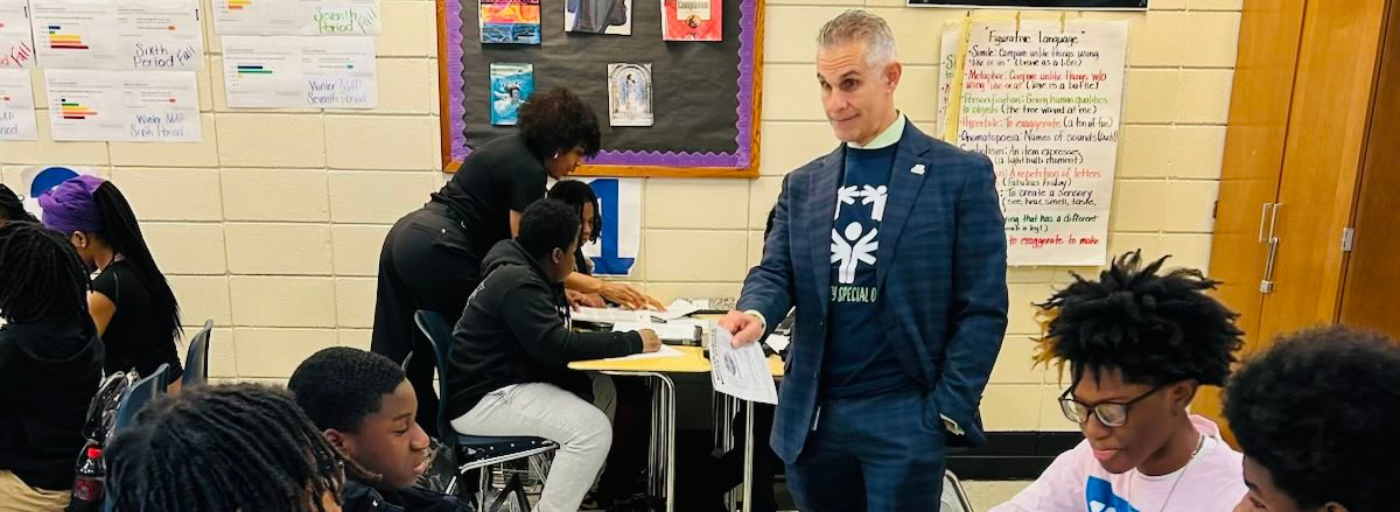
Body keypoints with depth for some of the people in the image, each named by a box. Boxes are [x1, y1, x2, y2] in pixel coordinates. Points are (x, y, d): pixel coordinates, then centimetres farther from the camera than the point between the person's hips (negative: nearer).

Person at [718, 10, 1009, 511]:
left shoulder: (961, 175, -4)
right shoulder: (803, 184, 9)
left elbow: (983, 308, -5)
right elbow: (775, 272, 4)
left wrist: (947, 410, -9)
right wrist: (755, 313, -19)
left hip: (904, 414, -4)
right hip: (812, 414, 4)